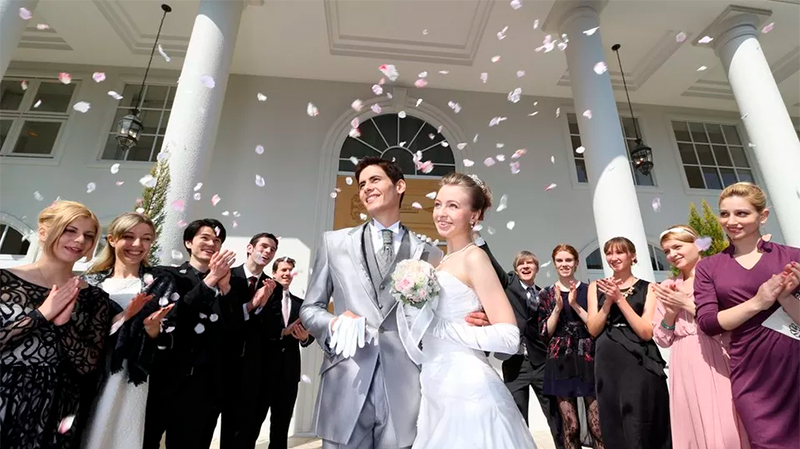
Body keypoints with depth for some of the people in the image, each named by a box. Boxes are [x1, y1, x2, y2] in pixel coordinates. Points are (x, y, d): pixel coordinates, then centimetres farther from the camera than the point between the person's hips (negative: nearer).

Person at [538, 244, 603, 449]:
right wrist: (558, 308, -11)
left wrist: (575, 305, -12)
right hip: (560, 362, 0)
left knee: (597, 426, -1)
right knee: (570, 427, 4)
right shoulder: (546, 294, 6)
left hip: (588, 360, 0)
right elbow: (545, 333, 2)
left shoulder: (588, 290, 5)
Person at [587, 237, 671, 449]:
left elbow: (647, 332, -8)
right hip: (607, 364, 3)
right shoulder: (596, 287, 9)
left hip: (640, 363, -2)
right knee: (614, 428, 10)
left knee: (640, 428, 3)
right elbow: (593, 330, 2)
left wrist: (620, 299, -14)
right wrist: (608, 302, -11)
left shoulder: (647, 288, 1)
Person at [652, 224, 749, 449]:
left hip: (718, 364, -4)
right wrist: (671, 312, -7)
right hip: (686, 370, 4)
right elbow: (662, 340, 9)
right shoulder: (666, 288, 10)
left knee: (726, 431, -2)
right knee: (695, 429, 9)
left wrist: (688, 304, -12)